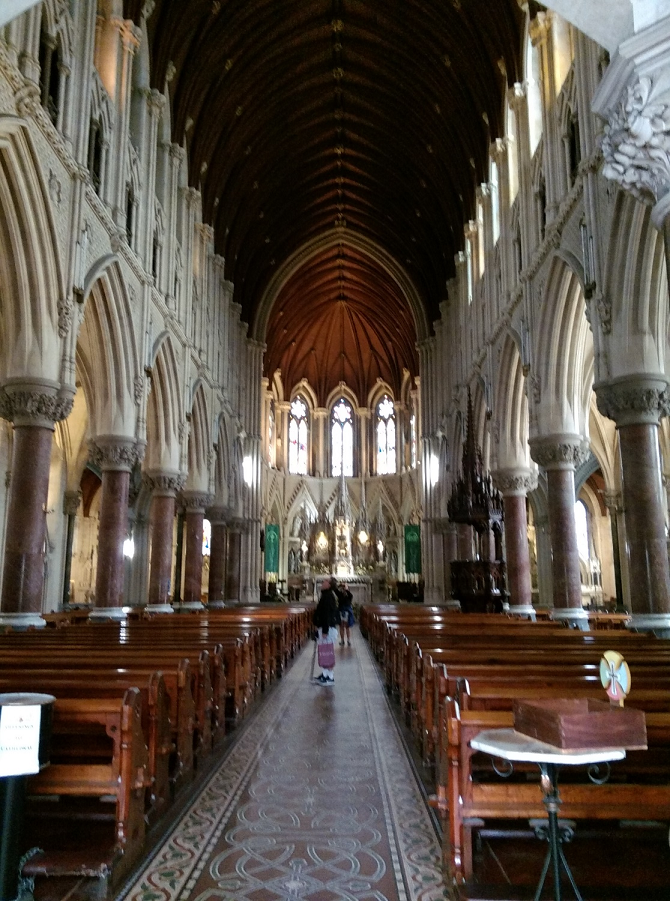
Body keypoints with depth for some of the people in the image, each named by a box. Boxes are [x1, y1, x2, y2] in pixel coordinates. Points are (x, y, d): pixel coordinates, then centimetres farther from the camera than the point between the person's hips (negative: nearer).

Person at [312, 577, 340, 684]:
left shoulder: (328, 596, -18)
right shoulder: (327, 595, 13)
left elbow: (327, 614, -22)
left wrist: (325, 630, -22)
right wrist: (323, 629, 22)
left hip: (328, 628, -10)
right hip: (326, 627, 10)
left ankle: (330, 677, 0)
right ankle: (325, 674, 23)